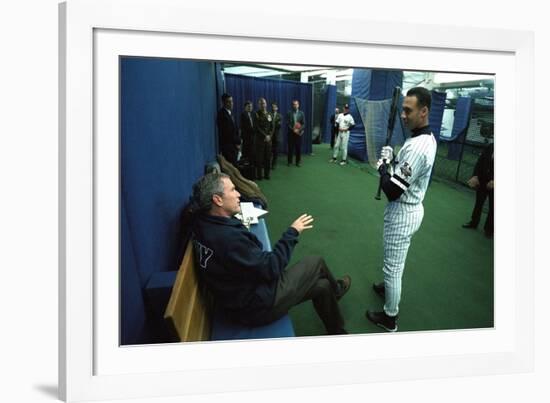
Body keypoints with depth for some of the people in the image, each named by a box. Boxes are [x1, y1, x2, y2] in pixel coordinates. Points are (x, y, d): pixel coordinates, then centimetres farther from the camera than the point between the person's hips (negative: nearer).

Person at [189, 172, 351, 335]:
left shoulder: (204, 223, -7)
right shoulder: (227, 237, -35)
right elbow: (271, 268, -25)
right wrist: (292, 232, -16)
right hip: (258, 305, -9)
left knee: (322, 286, 18)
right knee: (317, 263, 7)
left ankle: (337, 333, 42)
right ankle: (336, 289, 40)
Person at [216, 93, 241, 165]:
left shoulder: (230, 113, 16)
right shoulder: (222, 114, -12)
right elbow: (227, 132, -17)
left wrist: (238, 142, 4)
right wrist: (236, 143, -10)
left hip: (234, 146, 9)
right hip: (227, 146, -9)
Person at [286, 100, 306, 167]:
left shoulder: (301, 113, 4)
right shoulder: (289, 113, 1)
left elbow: (304, 124, 1)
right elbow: (287, 123, -3)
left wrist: (298, 130, -13)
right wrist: (293, 129, -14)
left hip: (299, 133, 1)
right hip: (291, 133, -1)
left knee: (298, 148, 2)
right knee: (290, 148, 1)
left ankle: (298, 162, 11)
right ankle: (290, 162, 11)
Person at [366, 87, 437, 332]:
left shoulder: (416, 147, -30)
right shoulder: (428, 138, 2)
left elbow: (392, 191, -29)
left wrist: (383, 164, -14)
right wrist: (393, 162, -1)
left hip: (402, 214, -10)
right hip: (412, 209, 10)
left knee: (392, 267, 6)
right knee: (396, 263, 30)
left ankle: (390, 318, 22)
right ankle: (389, 288, 51)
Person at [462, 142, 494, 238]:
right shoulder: (490, 147, -1)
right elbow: (480, 161, 2)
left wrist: (494, 181, -22)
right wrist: (476, 176, -9)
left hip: (492, 184, -4)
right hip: (482, 181, 4)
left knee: (492, 207, 7)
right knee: (478, 203, 16)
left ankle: (489, 228, 20)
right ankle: (474, 222, 32)